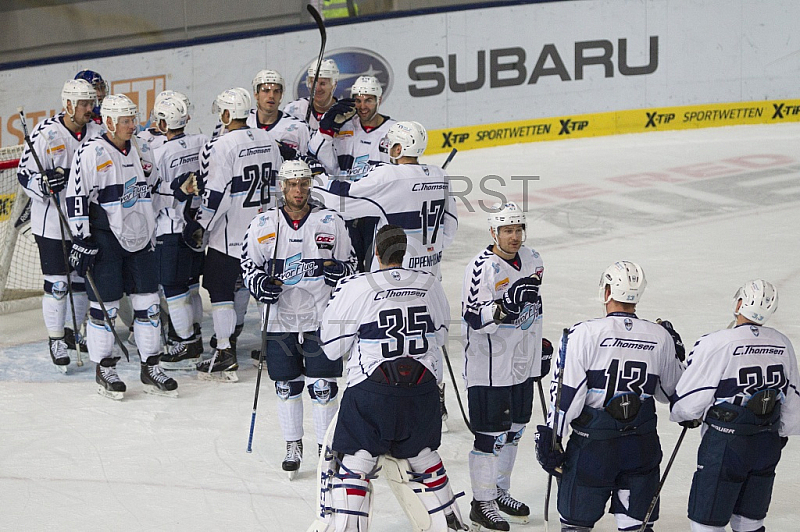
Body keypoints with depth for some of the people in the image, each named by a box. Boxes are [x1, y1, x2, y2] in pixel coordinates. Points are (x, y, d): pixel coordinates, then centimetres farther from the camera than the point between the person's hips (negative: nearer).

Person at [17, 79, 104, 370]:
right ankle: (56, 339, 8)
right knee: (57, 282, -5)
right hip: (52, 222, -5)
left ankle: (75, 332, 31)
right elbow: (24, 174, -10)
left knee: (83, 278, 13)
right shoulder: (45, 133, -13)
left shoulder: (97, 132, 2)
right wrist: (44, 183, -28)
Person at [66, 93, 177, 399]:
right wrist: (81, 240, -15)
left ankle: (151, 368, 14)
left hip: (139, 239, 6)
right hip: (105, 240, -6)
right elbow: (76, 197, -11)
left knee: (148, 303, 5)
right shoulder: (92, 153, -10)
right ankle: (104, 369, 12)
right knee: (105, 305, -1)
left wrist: (151, 234, 22)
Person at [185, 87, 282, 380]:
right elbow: (276, 183, 14)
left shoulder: (220, 146, -19)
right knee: (242, 280, 24)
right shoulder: (268, 141, 5)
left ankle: (225, 355, -5)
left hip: (229, 233, -8)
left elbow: (216, 195, -21)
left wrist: (199, 225, -12)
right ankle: (231, 334, 40)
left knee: (220, 287, -2)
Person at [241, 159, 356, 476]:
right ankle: (293, 445, 25)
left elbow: (350, 263, 8)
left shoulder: (331, 223, -1)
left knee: (323, 386, -1)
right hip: (280, 319, 1)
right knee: (287, 386, 9)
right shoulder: (262, 225, 0)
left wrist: (339, 270, -14)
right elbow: (248, 264, 10)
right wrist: (260, 284, -10)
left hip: (321, 319, -1)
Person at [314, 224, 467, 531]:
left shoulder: (355, 289, -10)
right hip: (423, 390, 5)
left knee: (352, 462, 4)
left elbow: (332, 348, -3)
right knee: (419, 455, 23)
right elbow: (438, 337, 17)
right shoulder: (431, 286, 3)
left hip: (372, 390, -4)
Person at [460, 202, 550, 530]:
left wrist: (541, 345, 23)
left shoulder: (532, 260, 6)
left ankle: (500, 491, 33)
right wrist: (505, 306, -38)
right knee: (490, 435, -3)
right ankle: (481, 504, 8)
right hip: (488, 366, -8)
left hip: (522, 364, 8)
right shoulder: (481, 268, -18)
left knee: (513, 429, 17)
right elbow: (474, 318, -23)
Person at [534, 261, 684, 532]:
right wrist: (674, 352, 24)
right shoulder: (660, 337, -1)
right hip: (642, 447, 3)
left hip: (592, 447, -3)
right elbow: (669, 392, 12)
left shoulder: (585, 334, -12)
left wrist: (549, 437, -4)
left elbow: (566, 392, -12)